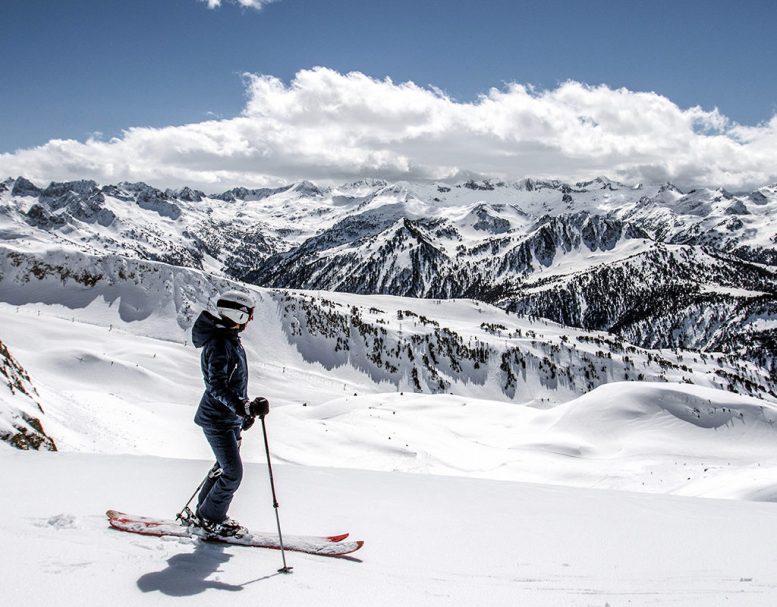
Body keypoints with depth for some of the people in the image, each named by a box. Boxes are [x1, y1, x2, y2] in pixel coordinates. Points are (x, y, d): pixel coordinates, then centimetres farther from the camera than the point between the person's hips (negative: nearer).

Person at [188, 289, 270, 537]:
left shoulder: (231, 340, 9)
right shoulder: (219, 344, -22)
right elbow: (217, 387, -28)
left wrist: (245, 408, 24)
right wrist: (245, 407, -38)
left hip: (230, 417, 10)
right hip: (218, 419, -10)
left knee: (225, 467, 18)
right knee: (233, 472, -6)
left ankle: (204, 514, 30)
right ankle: (211, 519, 10)